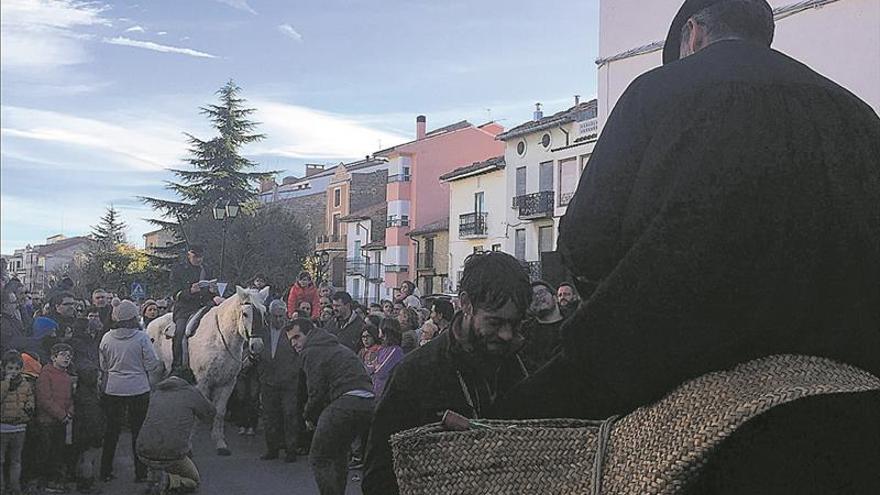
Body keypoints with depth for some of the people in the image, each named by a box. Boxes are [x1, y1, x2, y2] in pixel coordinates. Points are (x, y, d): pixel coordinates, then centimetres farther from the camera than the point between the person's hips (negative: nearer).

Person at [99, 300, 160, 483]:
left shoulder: (107, 338, -3)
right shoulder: (142, 337, -14)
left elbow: (103, 366, 5)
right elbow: (152, 364, -11)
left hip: (113, 390, 3)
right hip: (138, 390, -3)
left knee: (111, 431, 15)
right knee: (139, 431, 8)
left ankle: (106, 471, 22)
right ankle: (140, 473, 12)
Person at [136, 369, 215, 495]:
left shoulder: (156, 393, 15)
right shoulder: (191, 392, -1)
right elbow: (210, 414, 13)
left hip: (144, 455, 5)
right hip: (171, 458, -5)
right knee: (194, 481, 24)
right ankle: (169, 481, -2)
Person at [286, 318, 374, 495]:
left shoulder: (311, 351, 1)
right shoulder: (339, 347, 30)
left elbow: (317, 391, -6)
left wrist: (310, 417, 11)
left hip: (345, 403, -9)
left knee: (318, 459, 0)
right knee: (338, 454, 26)